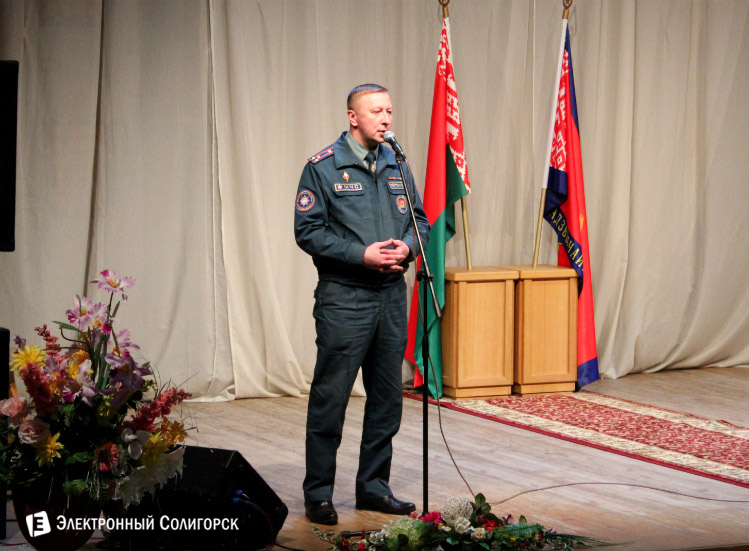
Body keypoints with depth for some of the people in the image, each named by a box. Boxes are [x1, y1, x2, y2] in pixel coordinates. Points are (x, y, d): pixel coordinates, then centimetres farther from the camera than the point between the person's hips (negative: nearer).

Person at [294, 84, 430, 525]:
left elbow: (420, 219, 16)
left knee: (387, 397, 11)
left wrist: (407, 247, -6)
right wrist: (361, 254, -17)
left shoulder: (396, 165, 12)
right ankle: (319, 494, 4)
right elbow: (308, 230, -10)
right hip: (344, 296, -6)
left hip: (391, 294, 6)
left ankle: (374, 487, 22)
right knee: (331, 397, -4)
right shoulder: (323, 168, -6)